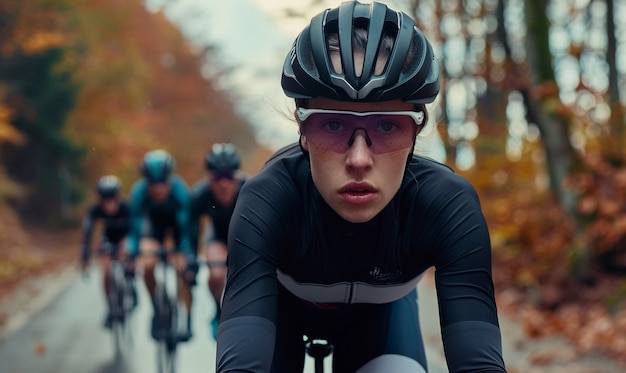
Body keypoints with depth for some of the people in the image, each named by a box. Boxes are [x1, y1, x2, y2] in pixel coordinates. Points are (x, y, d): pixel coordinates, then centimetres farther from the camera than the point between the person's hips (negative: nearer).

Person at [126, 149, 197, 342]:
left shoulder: (179, 189, -35)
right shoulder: (139, 191, -31)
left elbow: (185, 226, -32)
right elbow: (135, 227, -26)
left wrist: (188, 256, -38)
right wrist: (131, 254, -35)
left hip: (176, 224, -1)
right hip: (153, 224, 1)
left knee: (182, 269, -18)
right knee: (148, 265, -22)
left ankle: (186, 320, -7)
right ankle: (157, 311, -2)